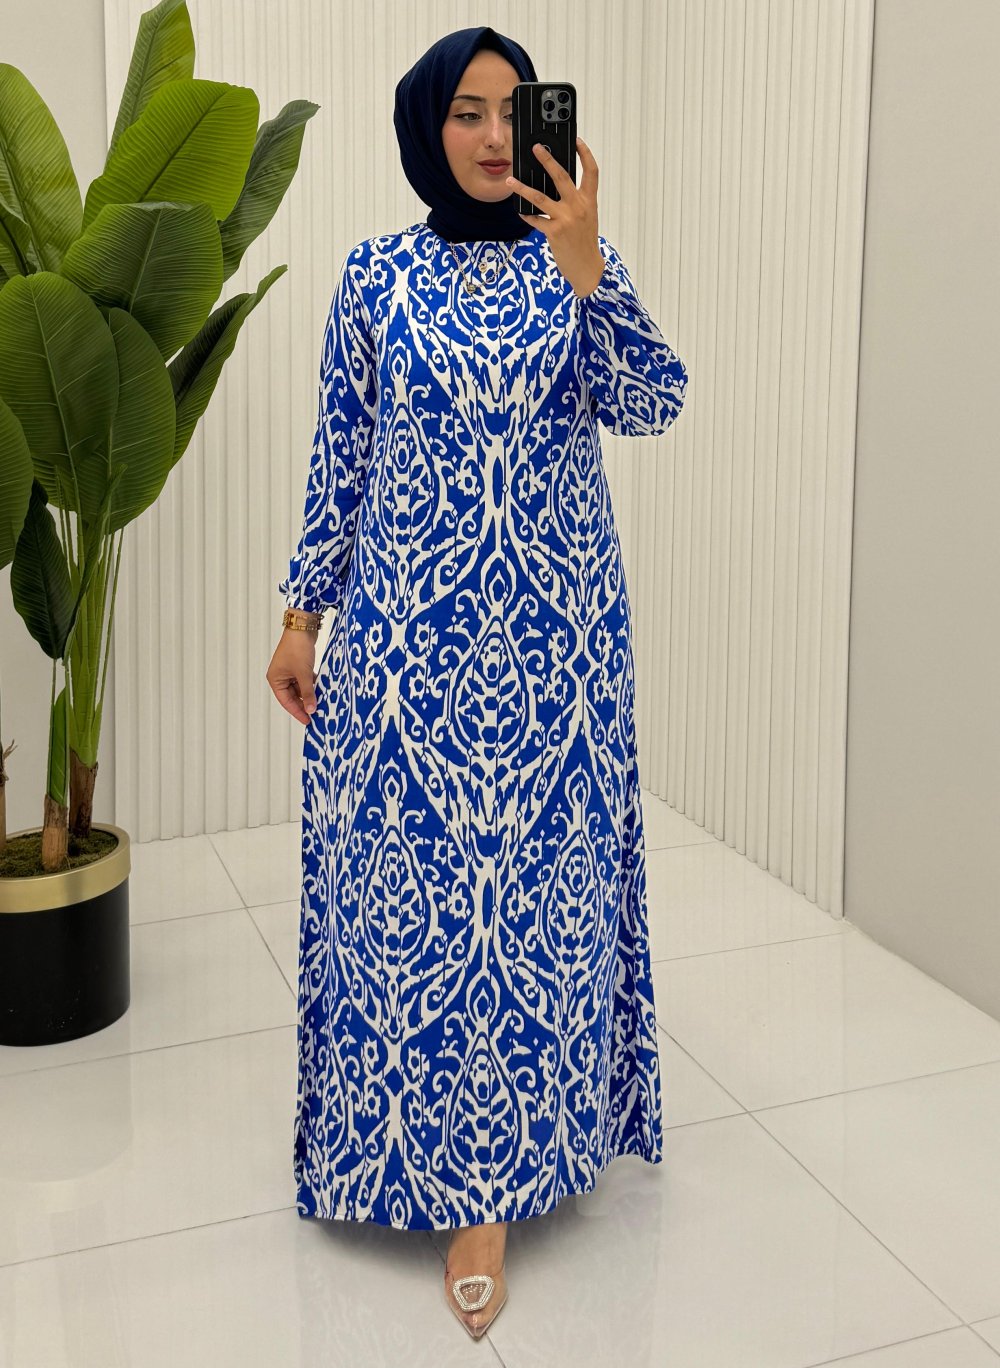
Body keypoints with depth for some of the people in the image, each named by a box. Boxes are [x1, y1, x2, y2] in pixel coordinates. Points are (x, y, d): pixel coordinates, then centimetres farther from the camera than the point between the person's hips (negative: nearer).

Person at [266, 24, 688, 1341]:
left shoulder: (577, 262, 5)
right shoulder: (376, 276, 4)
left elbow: (652, 405, -9)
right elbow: (340, 457, 6)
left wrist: (583, 263, -20)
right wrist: (302, 613, 3)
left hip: (555, 628, 0)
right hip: (407, 629, 0)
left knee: (537, 866, 2)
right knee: (407, 867, 2)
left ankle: (491, 1186, 15)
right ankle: (432, 1133, 22)